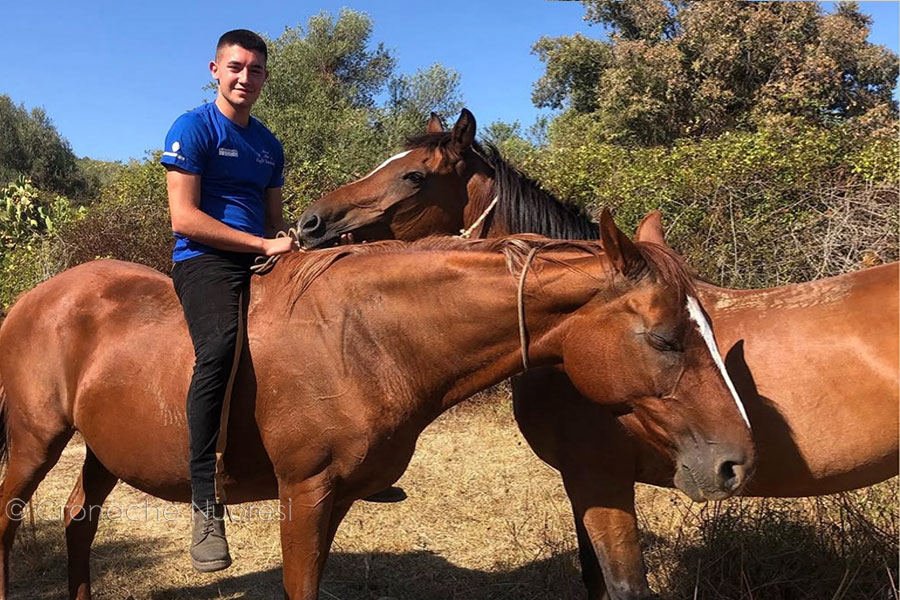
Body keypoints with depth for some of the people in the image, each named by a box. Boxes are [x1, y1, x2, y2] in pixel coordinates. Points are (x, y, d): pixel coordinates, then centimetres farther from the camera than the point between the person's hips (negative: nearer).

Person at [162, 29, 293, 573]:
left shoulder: (269, 145, 19)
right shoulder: (194, 128, -2)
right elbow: (184, 218, -11)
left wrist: (298, 243, 2)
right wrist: (263, 243, -14)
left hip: (262, 263, 7)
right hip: (206, 262, -7)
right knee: (219, 347, -36)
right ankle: (206, 505, -33)